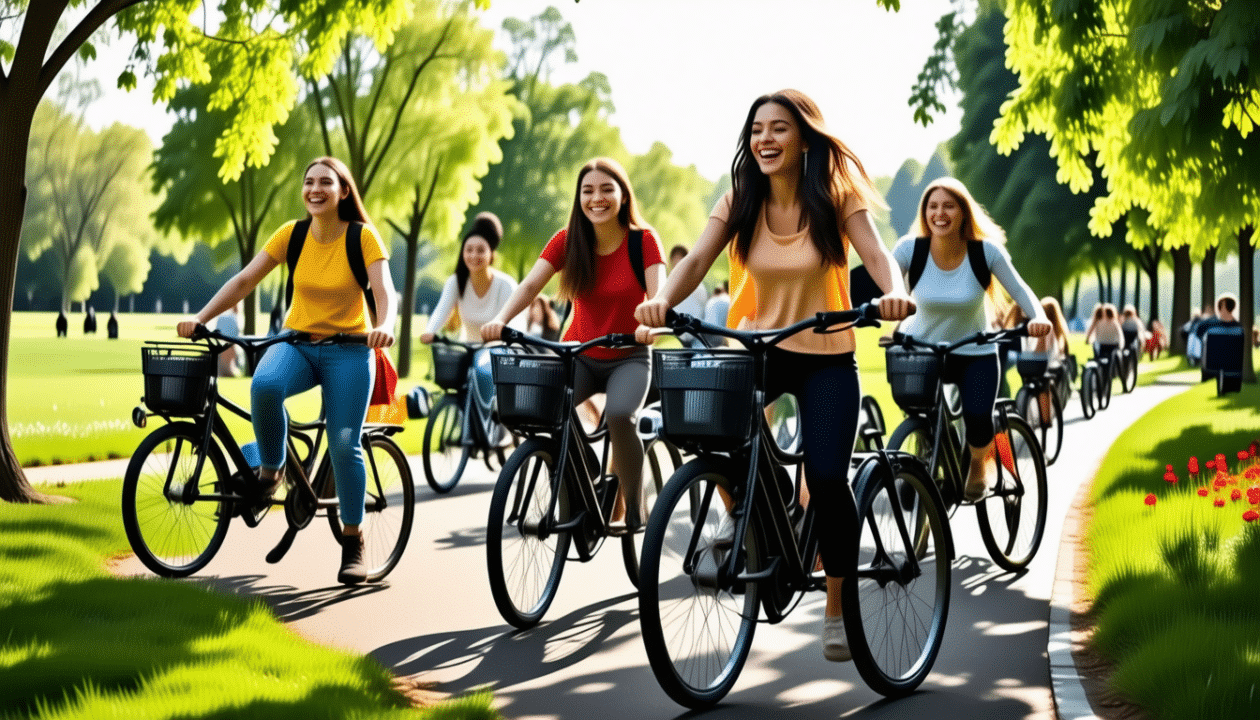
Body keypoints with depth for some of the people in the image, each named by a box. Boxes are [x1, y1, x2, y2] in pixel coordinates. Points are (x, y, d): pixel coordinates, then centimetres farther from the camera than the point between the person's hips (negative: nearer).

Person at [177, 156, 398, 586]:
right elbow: (244, 280, -5)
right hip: (297, 342, 2)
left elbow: (384, 290, -19)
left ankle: (352, 544, 6)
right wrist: (200, 317, -18)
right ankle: (271, 469, -8)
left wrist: (383, 326, -42)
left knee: (344, 444, -11)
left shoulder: (363, 237, -8)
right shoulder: (292, 234, -1)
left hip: (348, 350, -2)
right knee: (264, 385, -33)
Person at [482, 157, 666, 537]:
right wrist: (501, 319, -35)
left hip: (628, 357, -2)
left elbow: (658, 291, -25)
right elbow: (530, 285, -16)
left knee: (618, 416, -32)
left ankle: (632, 510, -11)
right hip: (579, 355, 3)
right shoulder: (567, 241, -5)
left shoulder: (643, 240, -12)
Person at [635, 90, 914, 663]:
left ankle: (837, 609, 8)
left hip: (826, 358, -2)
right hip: (757, 348, 2)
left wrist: (894, 292, -43)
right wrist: (662, 299, -36)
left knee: (827, 478, -13)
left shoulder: (836, 201, -8)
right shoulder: (739, 204, -3)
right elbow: (698, 259, -16)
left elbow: (876, 254, -20)